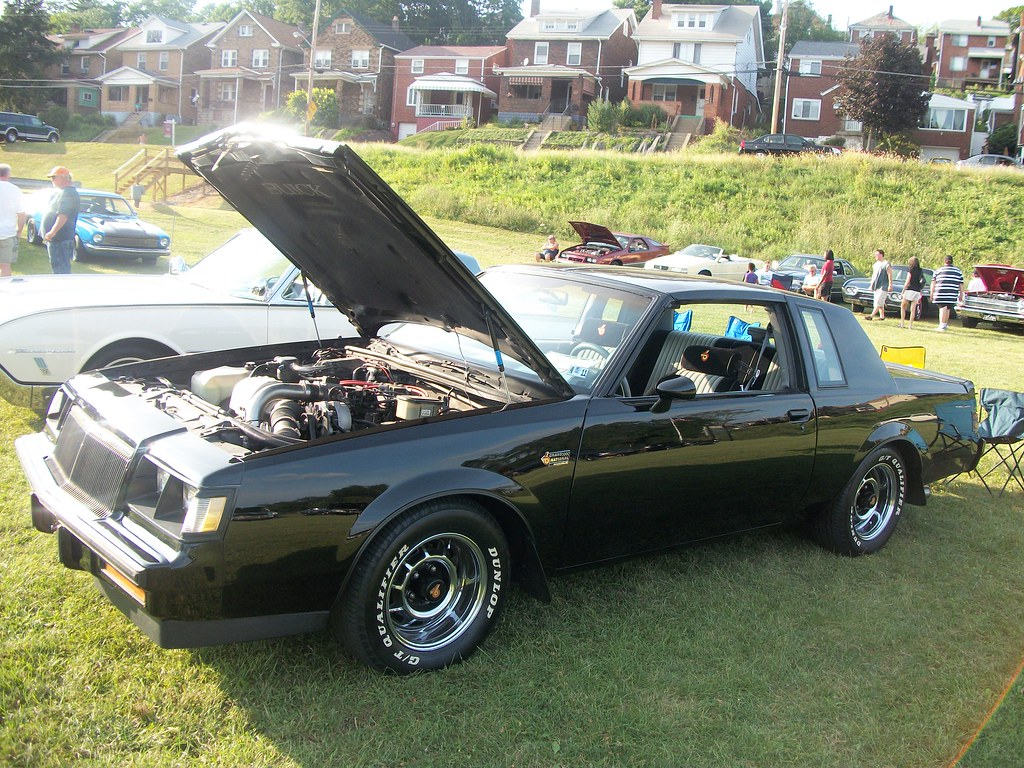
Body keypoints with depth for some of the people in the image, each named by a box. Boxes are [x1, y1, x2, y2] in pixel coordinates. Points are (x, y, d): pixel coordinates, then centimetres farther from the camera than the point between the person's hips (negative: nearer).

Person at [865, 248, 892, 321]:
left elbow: (890, 275, -11)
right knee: (880, 302, 11)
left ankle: (871, 316, -22)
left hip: (883, 286, -8)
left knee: (878, 302, -13)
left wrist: (890, 285, -16)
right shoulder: (875, 264, 16)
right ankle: (882, 316, 17)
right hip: (876, 286, 8)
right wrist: (871, 284, 21)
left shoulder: (886, 264, -9)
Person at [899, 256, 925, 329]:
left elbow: (907, 282, -10)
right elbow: (921, 282, 13)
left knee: (903, 306, 8)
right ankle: (911, 325, 4)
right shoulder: (920, 271, 10)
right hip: (917, 291, 5)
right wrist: (920, 294, 19)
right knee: (913, 309, 6)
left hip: (910, 290, -5)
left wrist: (903, 291, -5)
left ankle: (902, 323, 0)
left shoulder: (911, 270, -7)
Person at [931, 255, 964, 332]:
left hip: (940, 294, -2)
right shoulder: (958, 271, 15)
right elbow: (961, 284, 14)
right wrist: (961, 295, 17)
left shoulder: (938, 270, 10)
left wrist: (932, 293, 9)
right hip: (952, 295, 2)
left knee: (942, 308, -5)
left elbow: (933, 283, 5)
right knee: (947, 309, 14)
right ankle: (945, 324, 26)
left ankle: (942, 325, -16)